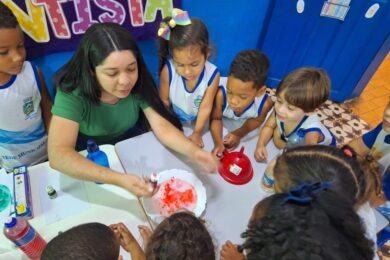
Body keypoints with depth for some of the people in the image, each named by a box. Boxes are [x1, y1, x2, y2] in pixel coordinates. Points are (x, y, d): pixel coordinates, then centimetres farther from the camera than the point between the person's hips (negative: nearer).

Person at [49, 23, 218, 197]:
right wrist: (119, 179, -49)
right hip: (89, 162, -3)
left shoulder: (139, 84, -20)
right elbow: (58, 155, -37)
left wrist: (193, 151, -40)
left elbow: (162, 127, -21)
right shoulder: (72, 93, -29)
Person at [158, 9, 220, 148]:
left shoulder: (212, 74, -24)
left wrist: (197, 133, -20)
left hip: (198, 124, 0)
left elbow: (206, 107, -17)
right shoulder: (168, 70, -25)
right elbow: (164, 101, -11)